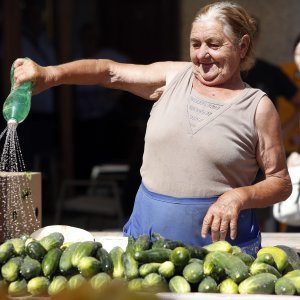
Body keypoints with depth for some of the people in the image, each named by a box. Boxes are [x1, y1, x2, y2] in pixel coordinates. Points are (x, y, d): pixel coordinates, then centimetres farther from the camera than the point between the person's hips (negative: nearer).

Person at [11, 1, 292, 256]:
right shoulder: (174, 77, 8)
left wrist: (239, 197, -17)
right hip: (146, 231, 3)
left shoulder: (258, 107, -1)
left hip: (219, 240, -3)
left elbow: (281, 183, 2)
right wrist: (50, 74, -12)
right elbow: (111, 72, 3)